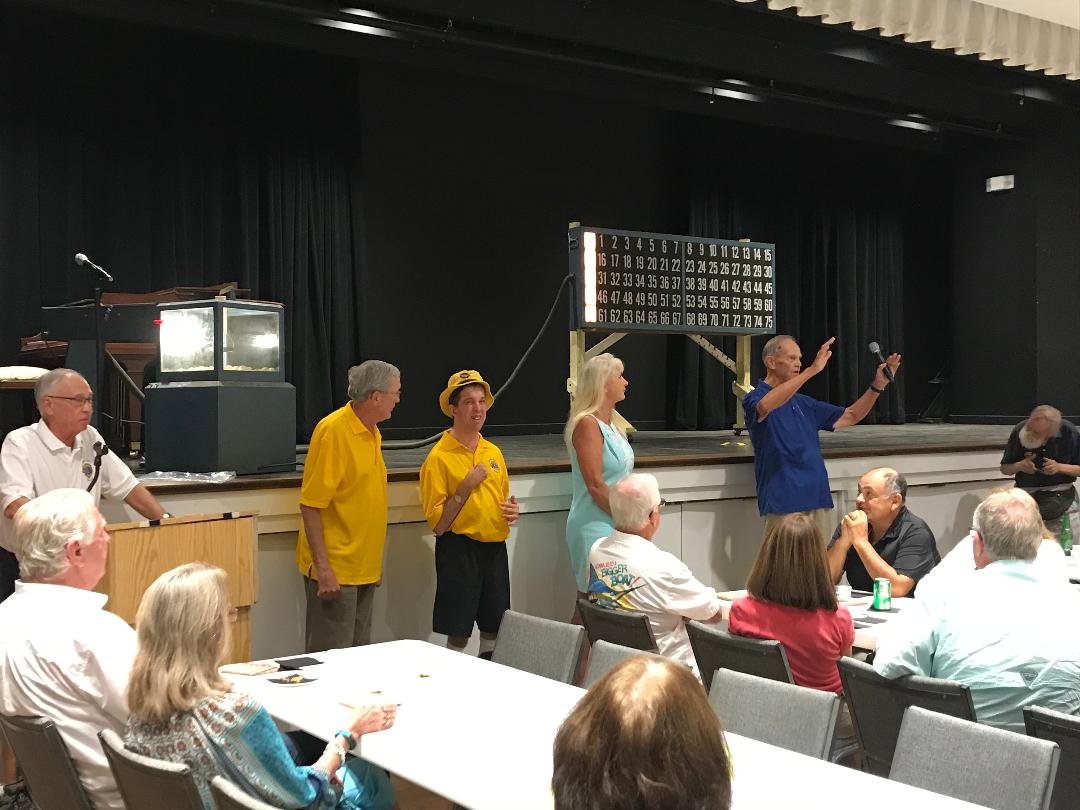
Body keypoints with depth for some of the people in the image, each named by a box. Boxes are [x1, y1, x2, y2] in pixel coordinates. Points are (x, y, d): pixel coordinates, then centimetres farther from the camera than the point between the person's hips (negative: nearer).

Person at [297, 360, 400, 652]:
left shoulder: (372, 433, 11)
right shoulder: (333, 431, -16)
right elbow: (310, 504, -18)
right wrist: (323, 567, -21)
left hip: (364, 569, 9)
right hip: (335, 569, -9)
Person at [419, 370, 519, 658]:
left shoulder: (494, 453, 10)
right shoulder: (439, 457, -9)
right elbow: (437, 524, -11)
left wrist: (512, 510, 1)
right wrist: (467, 486, -17)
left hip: (495, 547, 6)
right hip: (459, 550, -6)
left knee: (495, 629, 12)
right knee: (458, 633, -1)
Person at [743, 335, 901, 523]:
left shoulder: (803, 403, 19)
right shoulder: (755, 399, -5)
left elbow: (850, 417, 22)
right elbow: (765, 406, -30)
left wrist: (878, 386, 7)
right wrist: (812, 370, -35)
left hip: (817, 500, 7)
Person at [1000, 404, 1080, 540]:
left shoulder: (1068, 432, -11)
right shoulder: (1019, 431, -9)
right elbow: (1004, 469, 3)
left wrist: (1059, 467, -18)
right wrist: (1019, 466, -17)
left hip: (1062, 499, 0)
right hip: (1027, 497, 0)